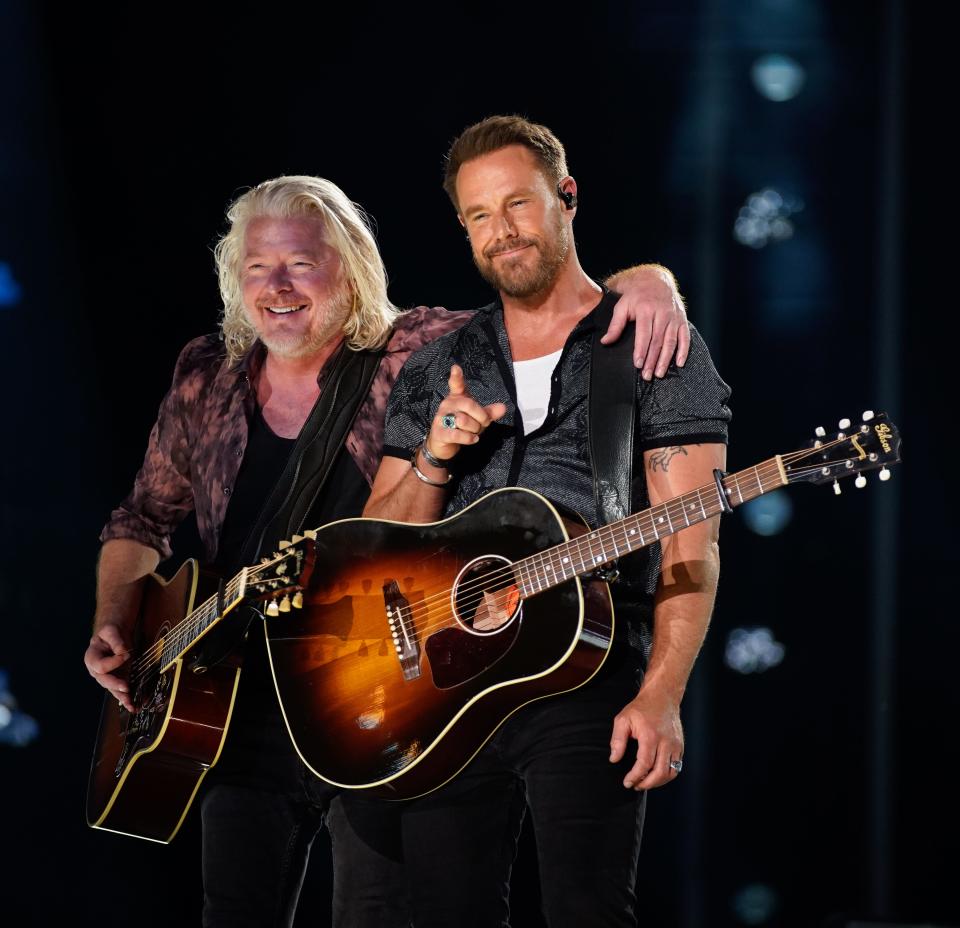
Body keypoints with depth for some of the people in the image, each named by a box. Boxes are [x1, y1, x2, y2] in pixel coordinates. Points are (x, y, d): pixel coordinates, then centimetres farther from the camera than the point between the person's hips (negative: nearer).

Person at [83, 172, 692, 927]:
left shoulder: (414, 354, -7)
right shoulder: (207, 382, 5)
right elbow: (145, 518, 19)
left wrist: (647, 280, -28)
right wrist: (115, 624, 4)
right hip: (249, 717, 4)